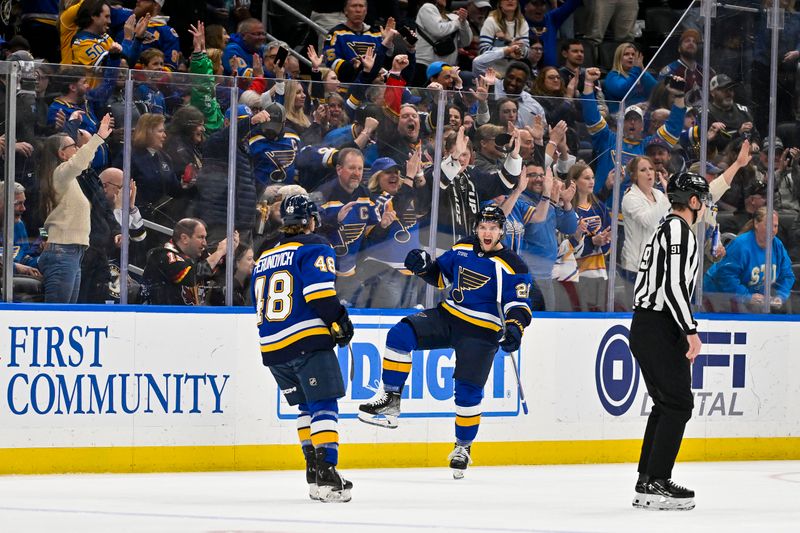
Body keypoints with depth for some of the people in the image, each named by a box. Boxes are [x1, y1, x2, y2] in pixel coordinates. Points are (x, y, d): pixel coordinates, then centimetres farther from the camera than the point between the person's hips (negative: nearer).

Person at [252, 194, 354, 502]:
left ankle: (315, 474, 17)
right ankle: (326, 473, -24)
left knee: (307, 407, 19)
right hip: (308, 342, -7)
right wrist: (340, 322, -6)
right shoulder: (314, 248, -1)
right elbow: (319, 292, -15)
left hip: (272, 349, 7)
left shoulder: (264, 258, 22)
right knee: (324, 406, -10)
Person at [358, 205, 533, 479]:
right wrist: (424, 266, -5)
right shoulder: (462, 248, 4)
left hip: (481, 332, -4)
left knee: (468, 392, -8)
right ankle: (390, 400, -12)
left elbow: (519, 305, -14)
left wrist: (514, 327, -34)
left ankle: (463, 448, 14)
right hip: (447, 316, 4)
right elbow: (441, 275, 17)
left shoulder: (512, 266, -11)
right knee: (400, 334, -17)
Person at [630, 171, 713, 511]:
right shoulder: (679, 229, -11)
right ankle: (656, 484, -12)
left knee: (666, 404, 14)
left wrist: (683, 334, 24)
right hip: (660, 330, -10)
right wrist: (691, 331, -19)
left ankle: (647, 483, 15)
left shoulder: (665, 229, 21)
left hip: (645, 327, 10)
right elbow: (674, 285, -21)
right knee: (678, 404, -9)